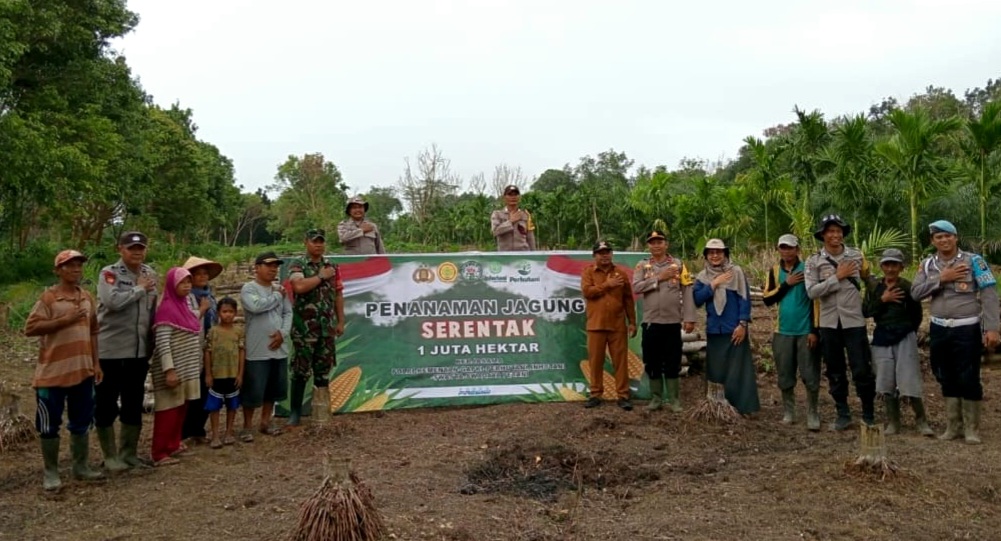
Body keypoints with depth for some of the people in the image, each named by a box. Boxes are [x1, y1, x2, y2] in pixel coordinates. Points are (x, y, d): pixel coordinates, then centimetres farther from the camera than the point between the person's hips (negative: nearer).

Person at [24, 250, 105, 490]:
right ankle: (50, 472, 16)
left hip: (82, 370, 6)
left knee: (81, 422, 13)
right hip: (53, 371, -5)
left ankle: (81, 466, 25)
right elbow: (30, 328, -15)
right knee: (50, 424, 5)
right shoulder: (48, 297, -8)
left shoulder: (87, 298, 10)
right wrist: (64, 320, -20)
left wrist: (96, 363, 12)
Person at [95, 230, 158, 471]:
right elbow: (113, 301, -27)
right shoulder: (109, 273, -8)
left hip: (139, 350, 6)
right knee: (107, 403, 5)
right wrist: (140, 288, -14)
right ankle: (110, 456, 18)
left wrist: (151, 343, 14)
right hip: (111, 350, -5)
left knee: (134, 404, 13)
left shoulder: (150, 273, 9)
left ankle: (129, 453, 26)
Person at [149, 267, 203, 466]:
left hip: (187, 368, 8)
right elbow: (162, 343, -20)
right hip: (173, 368, -8)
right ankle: (160, 453, 6)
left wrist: (197, 366, 18)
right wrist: (169, 370, -24)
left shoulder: (188, 303, 10)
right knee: (169, 409, -2)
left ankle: (174, 445, 27)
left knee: (181, 407, 15)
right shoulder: (167, 308, -16)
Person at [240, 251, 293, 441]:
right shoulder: (249, 288, -7)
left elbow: (288, 313, 9)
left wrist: (283, 333, -9)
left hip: (279, 349, 6)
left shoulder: (280, 290, 11)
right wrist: (277, 296, -10)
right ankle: (247, 426, 15)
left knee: (273, 389, 14)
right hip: (257, 351, -6)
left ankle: (265, 423, 28)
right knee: (253, 390, 0)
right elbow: (256, 306, -25)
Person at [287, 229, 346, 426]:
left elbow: (338, 295, 13)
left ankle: (321, 410, 18)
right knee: (301, 370, 0)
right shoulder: (297, 265, -4)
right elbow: (299, 287, -23)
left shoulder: (332, 267, 11)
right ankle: (295, 411, 10)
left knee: (323, 369, 9)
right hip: (304, 328, -4)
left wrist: (340, 321, 8)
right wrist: (321, 277, -11)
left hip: (327, 327, 4)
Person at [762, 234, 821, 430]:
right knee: (785, 376, 8)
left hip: (806, 331, -3)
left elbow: (816, 300, -6)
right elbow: (767, 299, 0)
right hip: (783, 331, 3)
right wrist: (786, 284, -10)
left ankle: (813, 414, 10)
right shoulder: (774, 271, 7)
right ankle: (788, 412, 20)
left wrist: (815, 330, -10)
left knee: (811, 376, -1)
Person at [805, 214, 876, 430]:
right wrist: (837, 277, -13)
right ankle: (843, 414, 24)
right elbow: (812, 292, -11)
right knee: (835, 372, 11)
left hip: (854, 321, -1)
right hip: (829, 323, 1)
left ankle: (869, 415, 16)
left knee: (862, 370, -1)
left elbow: (870, 281, 13)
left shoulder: (856, 256, 2)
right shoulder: (814, 261, -1)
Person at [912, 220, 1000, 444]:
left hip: (967, 329, -4)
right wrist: (941, 278, -14)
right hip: (939, 329, 4)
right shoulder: (927, 264, 6)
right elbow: (915, 293, -3)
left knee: (968, 378, -1)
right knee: (947, 378, 11)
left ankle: (972, 428, 13)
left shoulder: (973, 261, -6)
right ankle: (954, 425, 23)